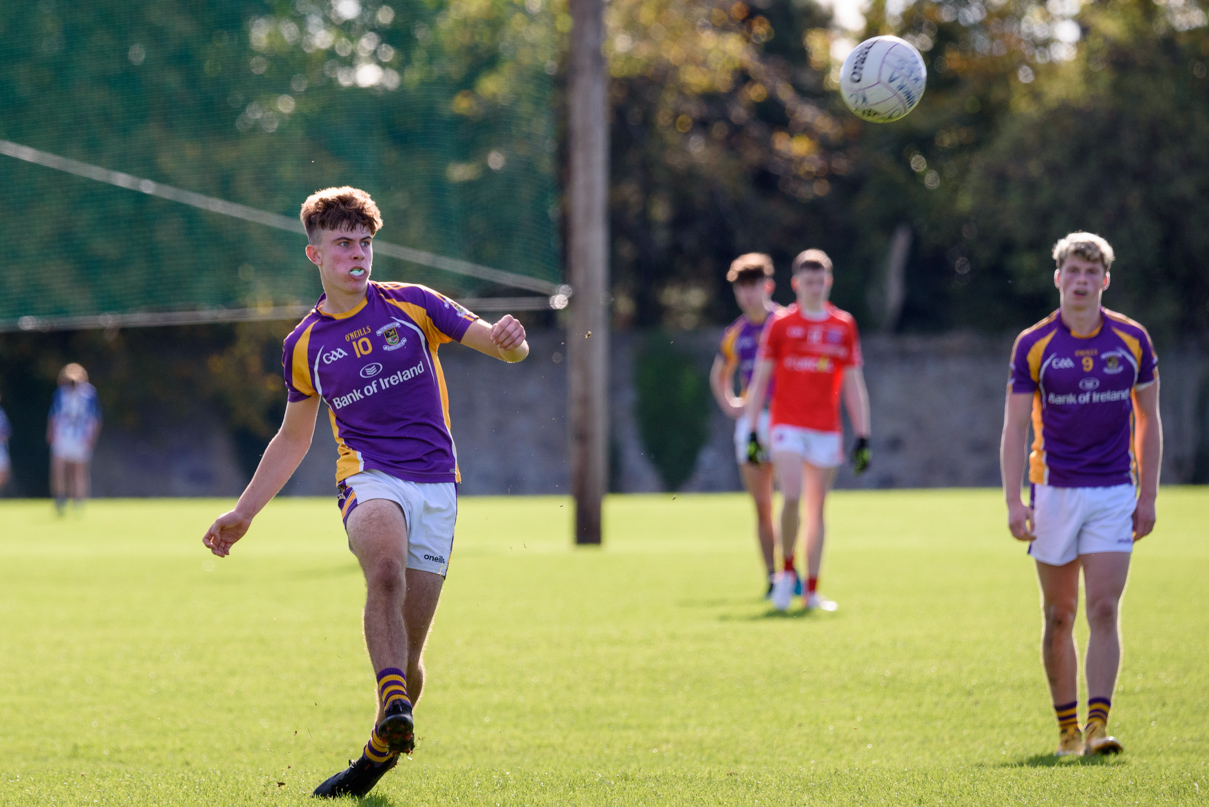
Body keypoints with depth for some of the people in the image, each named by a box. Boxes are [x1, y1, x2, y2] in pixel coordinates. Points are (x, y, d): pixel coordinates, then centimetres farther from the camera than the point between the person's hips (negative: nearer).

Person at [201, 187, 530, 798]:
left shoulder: (411, 305, 6)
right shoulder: (304, 345, 11)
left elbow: (507, 350, 6)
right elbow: (293, 439, 22)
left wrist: (509, 337, -19)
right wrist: (243, 513, 17)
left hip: (435, 484, 1)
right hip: (368, 476, -1)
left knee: (407, 655, -1)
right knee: (386, 569, -37)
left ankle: (379, 755, 21)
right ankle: (394, 711, -48)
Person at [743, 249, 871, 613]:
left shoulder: (844, 326, 6)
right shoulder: (780, 324, 2)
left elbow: (854, 387, 9)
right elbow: (759, 381, 5)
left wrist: (863, 437, 4)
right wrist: (752, 431, 0)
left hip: (826, 432, 2)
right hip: (787, 427, -2)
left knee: (816, 510, 5)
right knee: (792, 498, -18)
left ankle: (812, 591, 10)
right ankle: (787, 571, 2)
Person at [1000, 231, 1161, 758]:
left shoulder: (1132, 340, 1)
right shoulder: (1033, 345, -3)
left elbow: (1148, 420, 8)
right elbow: (1014, 428, -2)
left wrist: (1148, 496, 3)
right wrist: (1014, 501, -12)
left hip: (1113, 492, 0)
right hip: (1054, 491, 0)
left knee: (1103, 611, -10)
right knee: (1059, 616, 5)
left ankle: (1098, 726, -14)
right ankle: (1067, 728, 15)